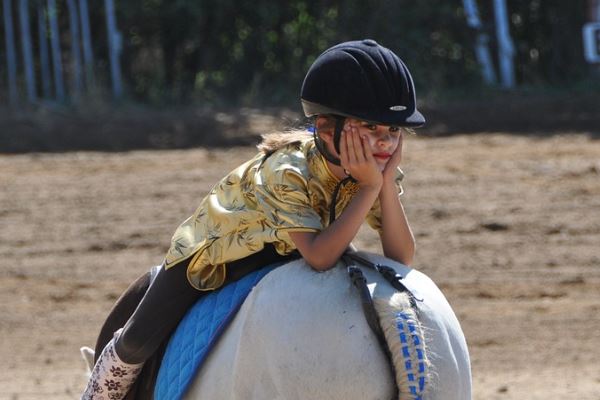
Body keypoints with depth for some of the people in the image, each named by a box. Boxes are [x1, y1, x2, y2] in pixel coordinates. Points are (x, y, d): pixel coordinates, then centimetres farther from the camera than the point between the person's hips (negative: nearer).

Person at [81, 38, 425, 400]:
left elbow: (401, 257, -29)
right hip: (216, 245, -5)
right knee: (138, 343, 0)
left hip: (282, 254, 5)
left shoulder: (377, 170, -24)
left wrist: (388, 185, -41)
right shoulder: (287, 171, -41)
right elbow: (320, 256, -48)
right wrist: (370, 188, -49)